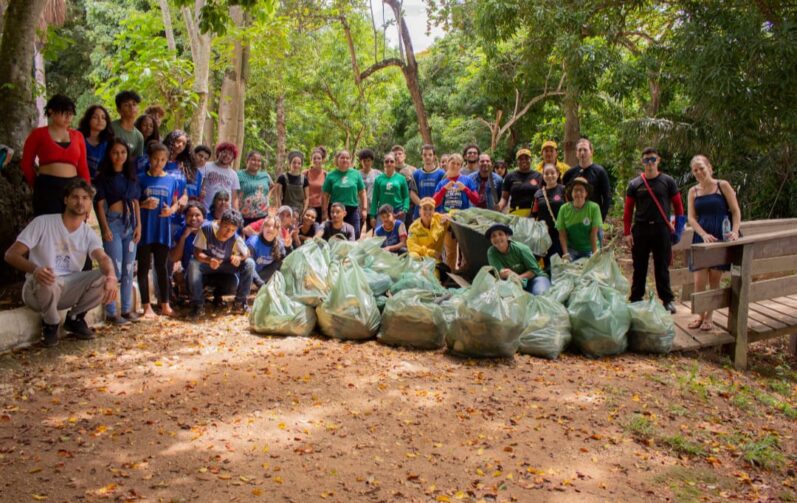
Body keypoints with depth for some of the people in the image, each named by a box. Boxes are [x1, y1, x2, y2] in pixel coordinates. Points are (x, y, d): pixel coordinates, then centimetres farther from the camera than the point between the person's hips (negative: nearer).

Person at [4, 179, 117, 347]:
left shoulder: (89, 234, 0)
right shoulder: (43, 222, -9)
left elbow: (103, 258, -19)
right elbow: (10, 254, -14)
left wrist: (111, 277, -45)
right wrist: (35, 269, -37)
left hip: (68, 289, 3)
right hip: (38, 290, -3)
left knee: (104, 277, -22)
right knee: (48, 281, -39)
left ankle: (75, 318, 5)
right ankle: (50, 323, -6)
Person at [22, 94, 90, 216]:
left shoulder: (77, 136, 10)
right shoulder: (38, 134, 3)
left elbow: (83, 167, 10)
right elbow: (27, 164, 8)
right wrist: (38, 186, 10)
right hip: (47, 188, -3)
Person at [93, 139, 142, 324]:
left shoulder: (132, 176, 12)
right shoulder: (103, 177, -1)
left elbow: (136, 202, 13)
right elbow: (100, 204, -4)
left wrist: (138, 225, 5)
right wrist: (105, 228, -11)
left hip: (130, 223, 5)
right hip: (113, 222, -5)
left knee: (128, 269, 8)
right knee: (115, 270, -6)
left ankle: (127, 309, 17)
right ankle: (110, 312, 1)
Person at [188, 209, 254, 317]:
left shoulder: (236, 239, -24)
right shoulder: (206, 229, -27)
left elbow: (246, 254, -14)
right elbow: (197, 252, -24)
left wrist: (239, 257, -39)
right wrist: (209, 260, -46)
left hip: (225, 267, 1)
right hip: (206, 263, -1)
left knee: (250, 263, -24)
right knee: (193, 264, -35)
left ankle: (239, 302, -7)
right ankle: (198, 305, -21)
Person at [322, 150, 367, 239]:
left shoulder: (356, 174, 5)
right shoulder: (331, 175, 1)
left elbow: (362, 192, 9)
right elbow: (326, 195, 2)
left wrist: (364, 208, 4)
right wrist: (325, 211, -2)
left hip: (353, 209, 1)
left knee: (355, 238, 2)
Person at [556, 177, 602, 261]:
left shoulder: (594, 207, -12)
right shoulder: (564, 209, -6)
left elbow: (594, 233, -12)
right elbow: (562, 234, -5)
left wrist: (594, 253, -16)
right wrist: (566, 253, -14)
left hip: (589, 249, -1)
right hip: (572, 250, 1)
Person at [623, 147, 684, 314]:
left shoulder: (667, 182, 4)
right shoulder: (634, 184, 5)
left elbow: (678, 205, 6)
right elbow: (628, 209, 5)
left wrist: (678, 228, -2)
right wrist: (627, 232, -2)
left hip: (662, 229, -1)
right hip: (640, 229, 1)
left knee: (662, 267, 5)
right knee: (639, 268, 7)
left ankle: (667, 300, 13)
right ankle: (636, 300, 15)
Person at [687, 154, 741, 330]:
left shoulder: (722, 186, 1)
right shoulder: (693, 191, 9)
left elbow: (736, 211, -1)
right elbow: (691, 218, 2)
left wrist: (735, 231, -16)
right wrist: (704, 234, -14)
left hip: (721, 237, -2)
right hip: (701, 238, 2)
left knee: (715, 280, 3)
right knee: (699, 281, -3)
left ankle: (709, 316, 16)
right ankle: (701, 315, 15)